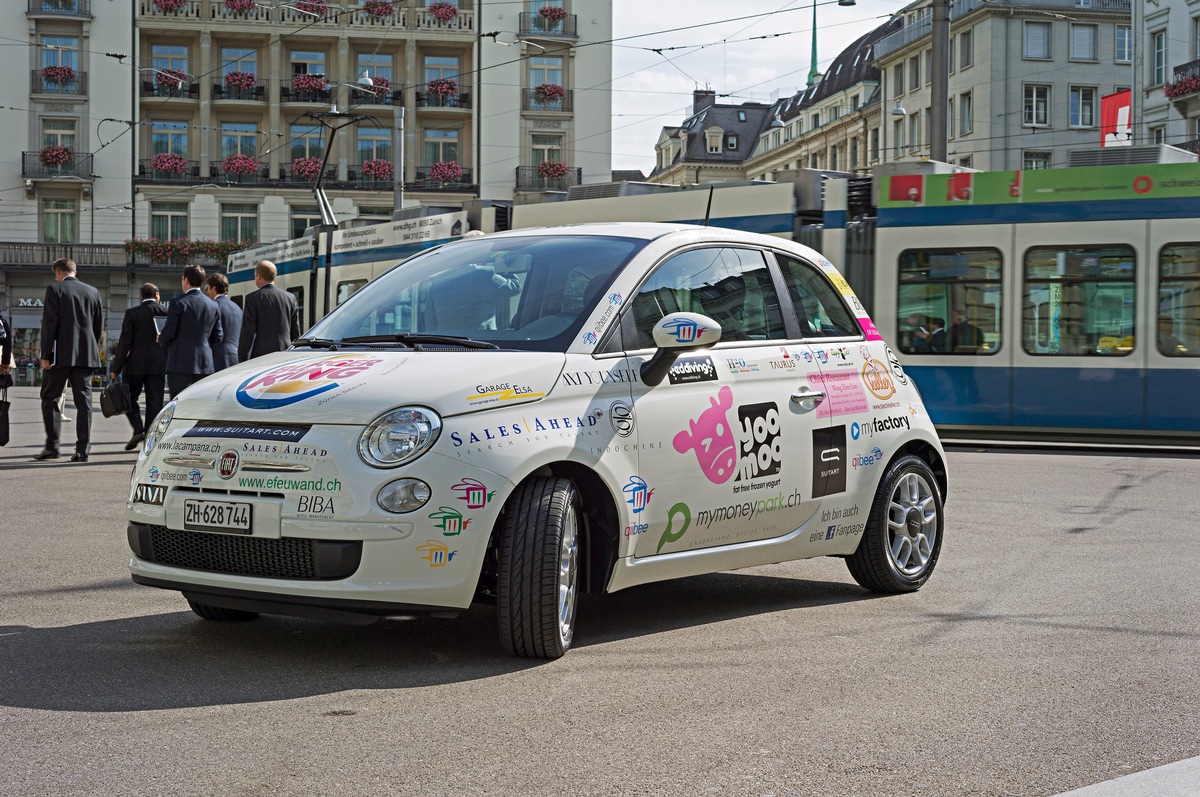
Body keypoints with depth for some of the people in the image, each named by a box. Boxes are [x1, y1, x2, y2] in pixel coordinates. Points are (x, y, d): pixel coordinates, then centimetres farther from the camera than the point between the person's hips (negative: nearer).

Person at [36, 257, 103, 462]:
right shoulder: (92, 291, 10)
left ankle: (52, 446, 3)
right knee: (83, 401, 3)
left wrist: (46, 355, -8)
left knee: (49, 398, 8)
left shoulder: (55, 289, -3)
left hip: (61, 354, -4)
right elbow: (99, 324, 12)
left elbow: (49, 323, -9)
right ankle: (82, 449, -2)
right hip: (86, 355, 4)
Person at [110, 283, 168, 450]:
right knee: (154, 402, 5)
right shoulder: (168, 312, 3)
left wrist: (116, 368, -2)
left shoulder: (132, 313, -4)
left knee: (129, 398, 12)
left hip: (136, 363, -2)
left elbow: (125, 342, -6)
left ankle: (138, 429, -5)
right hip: (159, 364, 2)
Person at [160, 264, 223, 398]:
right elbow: (217, 337, 12)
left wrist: (161, 341, 15)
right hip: (205, 364, 5)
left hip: (181, 363, -5)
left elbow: (169, 332, -6)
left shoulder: (178, 303, -6)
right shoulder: (213, 306, 10)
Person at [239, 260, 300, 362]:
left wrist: (242, 361, -1)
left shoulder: (253, 298, -3)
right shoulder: (290, 298, 11)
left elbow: (248, 333, -5)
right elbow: (296, 333, 13)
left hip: (262, 354, -5)